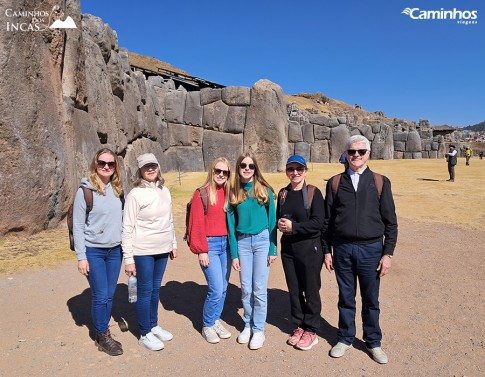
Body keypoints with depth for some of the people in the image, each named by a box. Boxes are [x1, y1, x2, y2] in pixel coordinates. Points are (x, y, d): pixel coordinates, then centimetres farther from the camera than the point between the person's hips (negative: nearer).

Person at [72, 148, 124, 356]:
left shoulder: (117, 190, 5)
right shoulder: (85, 191, -9)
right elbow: (78, 226, -8)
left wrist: (125, 248, 10)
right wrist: (81, 256, -10)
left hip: (115, 250, 4)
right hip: (93, 252, -4)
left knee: (110, 295, 10)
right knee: (100, 296, 1)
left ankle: (104, 332, 28)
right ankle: (102, 337, 20)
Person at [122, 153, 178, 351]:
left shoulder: (164, 191, 6)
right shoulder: (135, 194, -12)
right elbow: (127, 228, -13)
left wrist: (173, 244, 15)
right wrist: (128, 258, -16)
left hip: (162, 249, 5)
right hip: (143, 252, -5)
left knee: (156, 289, 17)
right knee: (145, 291, 5)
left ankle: (154, 326, 33)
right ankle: (145, 334, 20)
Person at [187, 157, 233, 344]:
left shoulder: (227, 193, 10)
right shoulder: (202, 193, -7)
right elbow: (197, 224, -9)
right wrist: (201, 251, -10)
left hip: (226, 244, 5)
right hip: (210, 244, -5)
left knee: (223, 288, 11)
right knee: (216, 289, -5)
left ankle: (216, 320, 31)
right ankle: (207, 325, 17)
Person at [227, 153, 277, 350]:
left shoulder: (265, 190, -1)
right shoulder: (234, 193, 4)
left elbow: (272, 220, 0)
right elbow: (231, 224, 4)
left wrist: (273, 249, -3)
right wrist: (234, 254, 2)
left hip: (262, 240, -2)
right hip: (242, 242, 2)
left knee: (259, 289, 3)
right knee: (246, 289, 10)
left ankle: (259, 329, 19)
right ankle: (248, 325, 30)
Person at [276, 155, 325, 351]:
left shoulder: (313, 192, -9)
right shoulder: (283, 193, 8)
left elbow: (317, 222, -17)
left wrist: (293, 226, -18)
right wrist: (280, 223, -5)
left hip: (309, 248, -5)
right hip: (288, 247, 5)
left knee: (311, 290, 7)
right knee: (294, 290, 14)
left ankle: (311, 331, 23)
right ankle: (299, 326, 32)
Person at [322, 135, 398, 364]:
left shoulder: (380, 182, 3)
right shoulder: (335, 182, 4)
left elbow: (390, 221, 3)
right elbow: (327, 219, 6)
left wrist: (388, 253, -3)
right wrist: (327, 251, 4)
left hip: (371, 249, 0)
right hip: (342, 249, 1)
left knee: (371, 300, 12)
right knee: (346, 298, 13)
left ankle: (373, 342, 32)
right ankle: (346, 338, 32)